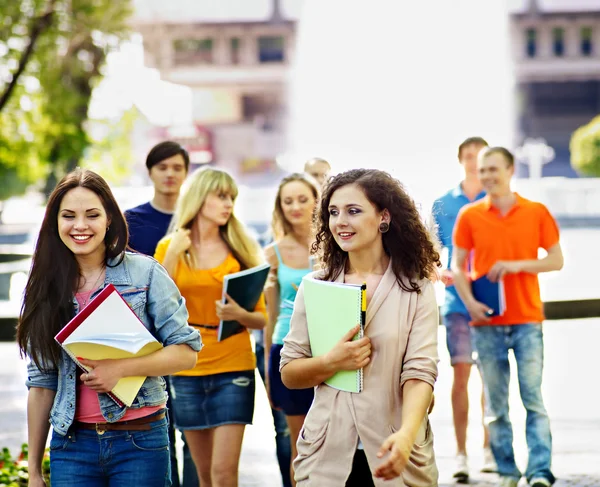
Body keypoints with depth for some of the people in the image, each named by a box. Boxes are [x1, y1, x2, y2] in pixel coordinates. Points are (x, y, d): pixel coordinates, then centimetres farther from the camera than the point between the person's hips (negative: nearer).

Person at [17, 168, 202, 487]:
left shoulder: (144, 272, -3)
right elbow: (41, 383, 8)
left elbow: (186, 351, -4)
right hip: (71, 445, 2)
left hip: (140, 440, -2)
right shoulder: (46, 287, 6)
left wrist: (121, 368, -19)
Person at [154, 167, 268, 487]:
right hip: (187, 370, 1)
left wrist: (239, 314, -18)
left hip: (233, 368, -1)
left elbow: (261, 319, 3)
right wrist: (172, 255, -12)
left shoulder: (240, 251, 3)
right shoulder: (169, 247, 4)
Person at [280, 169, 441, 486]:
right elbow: (288, 372, 4)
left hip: (394, 453, -2)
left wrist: (406, 435, -28)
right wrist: (332, 362, -15)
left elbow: (420, 371, -12)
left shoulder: (416, 290, -4)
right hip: (326, 455, 2)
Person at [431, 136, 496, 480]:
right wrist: (440, 273, -10)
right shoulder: (443, 205, 8)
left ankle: (489, 448, 15)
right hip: (458, 300, 0)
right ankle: (461, 454, -1)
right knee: (461, 372, -5)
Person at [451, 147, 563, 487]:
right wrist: (470, 302, -9)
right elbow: (458, 266, 7)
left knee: (534, 398, -6)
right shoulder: (470, 216, 5)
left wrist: (517, 265, -11)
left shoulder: (537, 213, 3)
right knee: (495, 403, 3)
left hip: (527, 320, -1)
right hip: (487, 322, 1)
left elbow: (556, 260, 4)